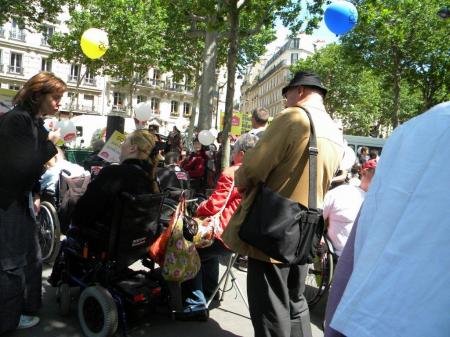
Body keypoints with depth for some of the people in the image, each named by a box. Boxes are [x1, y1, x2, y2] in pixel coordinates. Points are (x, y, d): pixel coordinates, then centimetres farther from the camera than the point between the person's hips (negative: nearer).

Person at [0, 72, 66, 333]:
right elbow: (22, 165, -25)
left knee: (32, 258, 16)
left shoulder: (36, 122, 8)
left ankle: (27, 308, 33)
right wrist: (50, 143, -17)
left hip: (22, 198, 9)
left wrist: (35, 196, 14)